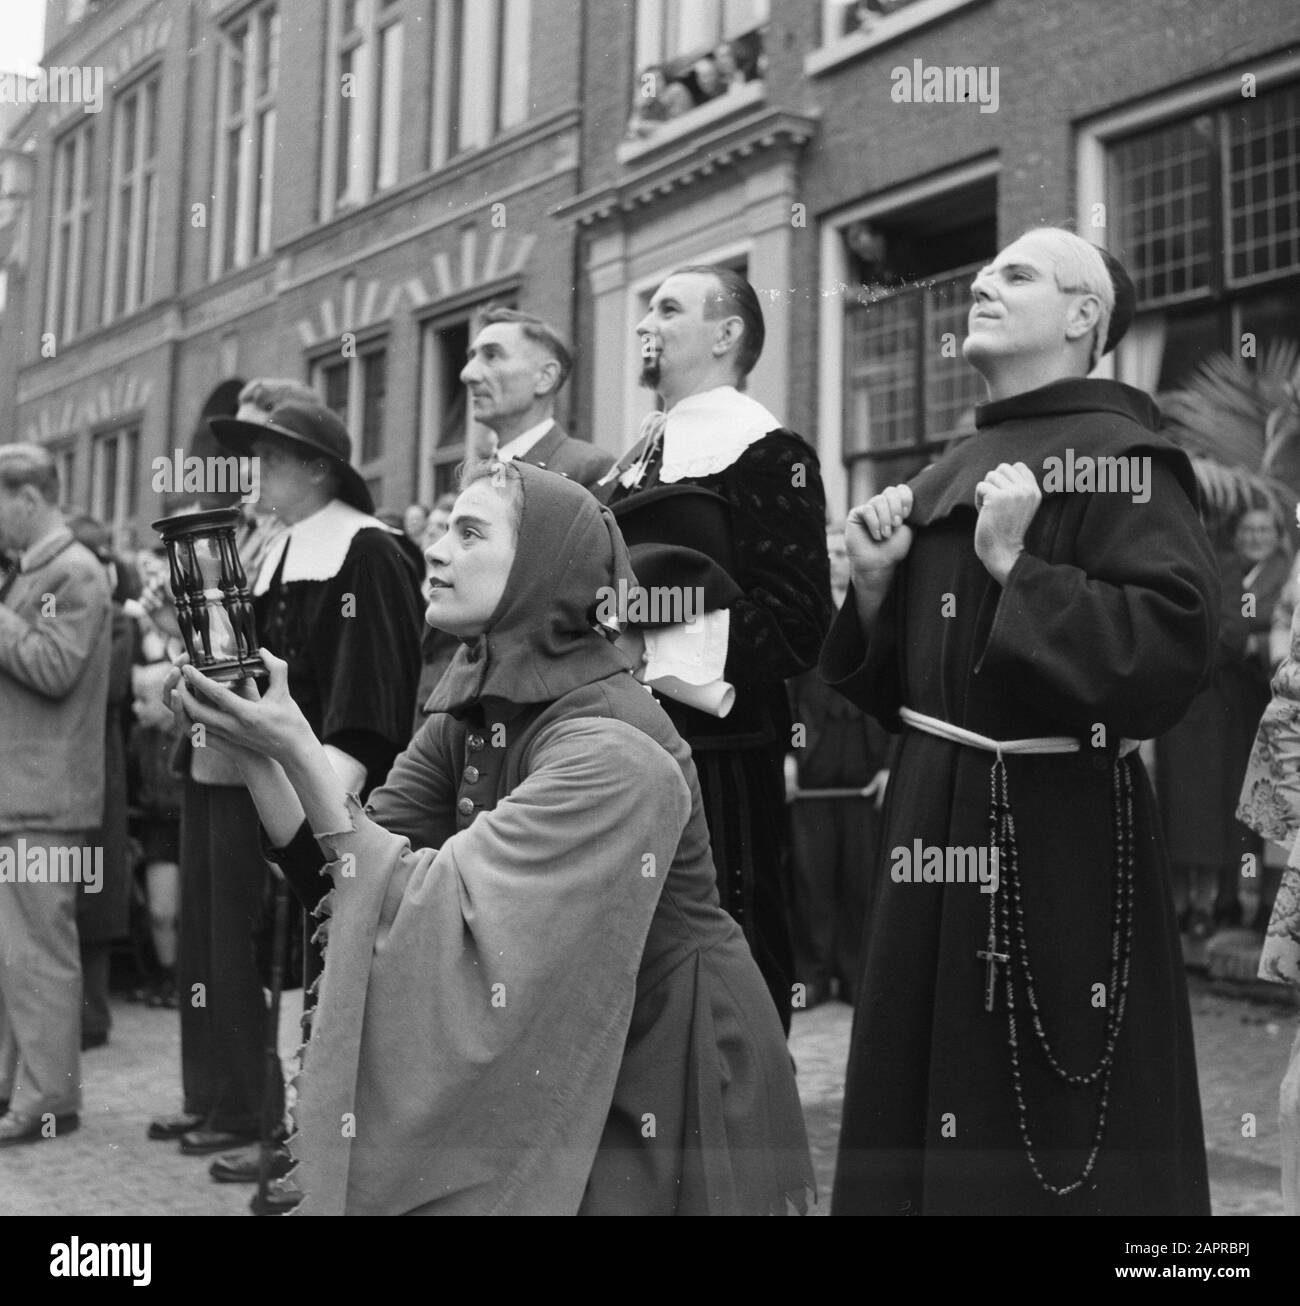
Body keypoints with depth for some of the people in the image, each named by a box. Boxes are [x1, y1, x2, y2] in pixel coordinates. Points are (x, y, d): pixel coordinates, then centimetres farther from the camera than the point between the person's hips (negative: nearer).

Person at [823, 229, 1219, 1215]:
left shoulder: (1120, 458, -9)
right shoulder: (954, 476, 14)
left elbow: (1173, 644, -22)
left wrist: (1014, 567, -22)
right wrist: (876, 583, 1)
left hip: (1053, 838, -7)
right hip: (939, 824, 8)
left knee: (1044, 1131, 3)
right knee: (929, 1099, 15)